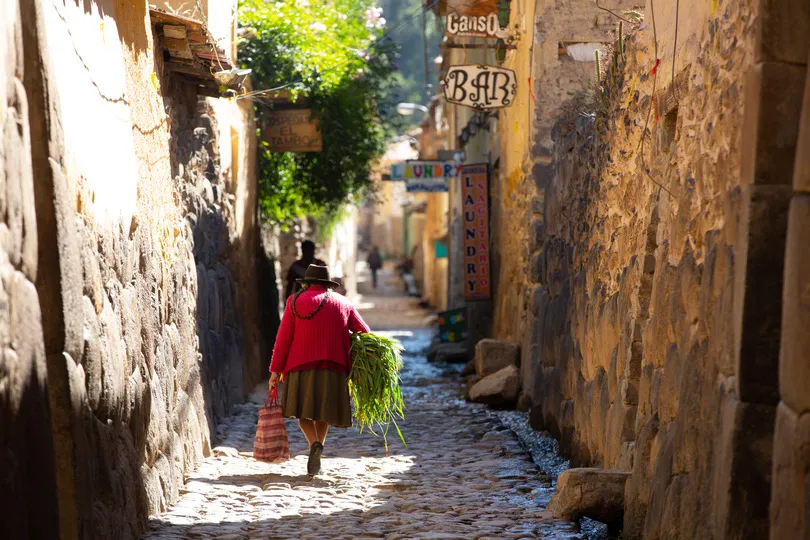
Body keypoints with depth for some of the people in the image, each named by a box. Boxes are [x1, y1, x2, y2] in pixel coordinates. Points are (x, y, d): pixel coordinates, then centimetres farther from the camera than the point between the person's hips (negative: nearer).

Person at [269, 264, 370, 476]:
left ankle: (314, 443, -17)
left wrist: (275, 370, 1)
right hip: (334, 367, 2)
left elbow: (283, 337, 0)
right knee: (323, 411, 14)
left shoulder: (295, 301, 6)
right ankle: (316, 458, 9)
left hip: (301, 366, -2)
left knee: (303, 410, 9)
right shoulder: (343, 303, 13)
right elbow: (365, 333, 6)